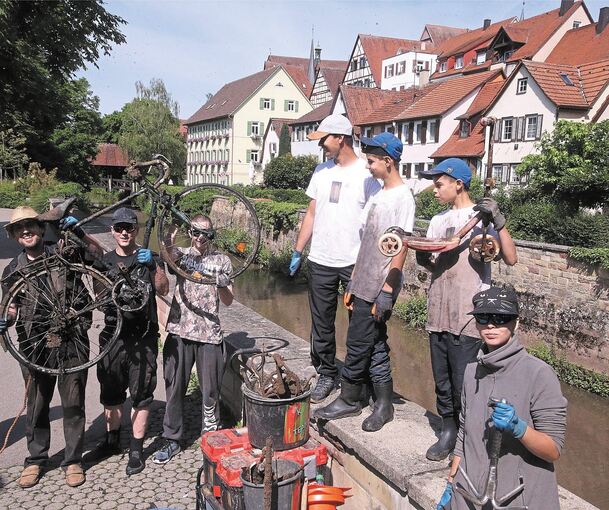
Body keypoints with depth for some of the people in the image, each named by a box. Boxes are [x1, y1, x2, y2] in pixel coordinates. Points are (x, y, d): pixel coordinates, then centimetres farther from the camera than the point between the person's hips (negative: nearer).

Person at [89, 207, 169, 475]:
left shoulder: (148, 257, -1)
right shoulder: (105, 260, 9)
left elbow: (163, 289, -10)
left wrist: (153, 265, -27)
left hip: (142, 336, -3)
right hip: (113, 333, 3)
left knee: (141, 395, 2)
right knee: (111, 393, 14)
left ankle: (136, 451, 14)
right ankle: (112, 440, 32)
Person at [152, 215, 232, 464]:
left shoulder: (221, 261, 6)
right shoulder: (180, 254, 6)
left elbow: (228, 301, 5)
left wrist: (222, 286, -15)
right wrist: (167, 244, -39)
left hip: (210, 334, 0)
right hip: (179, 331, 1)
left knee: (210, 391, 5)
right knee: (174, 388, 7)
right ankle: (171, 439, 21)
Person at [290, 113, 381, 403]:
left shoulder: (366, 173, -7)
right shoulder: (322, 171, 10)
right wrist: (298, 251, 13)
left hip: (355, 262, -5)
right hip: (320, 261, 5)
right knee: (322, 324, 11)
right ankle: (326, 374, 25)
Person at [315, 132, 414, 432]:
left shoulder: (402, 197, -12)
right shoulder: (378, 195, 14)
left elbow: (401, 247, -16)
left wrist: (387, 290, -19)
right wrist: (354, 281, 16)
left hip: (379, 288, -8)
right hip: (366, 285, 8)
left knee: (358, 345, 1)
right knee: (374, 346, 13)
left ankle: (349, 401, 17)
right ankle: (383, 405, 23)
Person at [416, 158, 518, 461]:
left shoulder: (482, 217, -5)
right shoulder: (439, 221, 14)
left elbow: (511, 259, -15)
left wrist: (499, 221, -25)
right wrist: (421, 257, -5)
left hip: (468, 316, -6)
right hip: (439, 312, 7)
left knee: (463, 383, -2)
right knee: (442, 380, 14)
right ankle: (448, 429, 28)